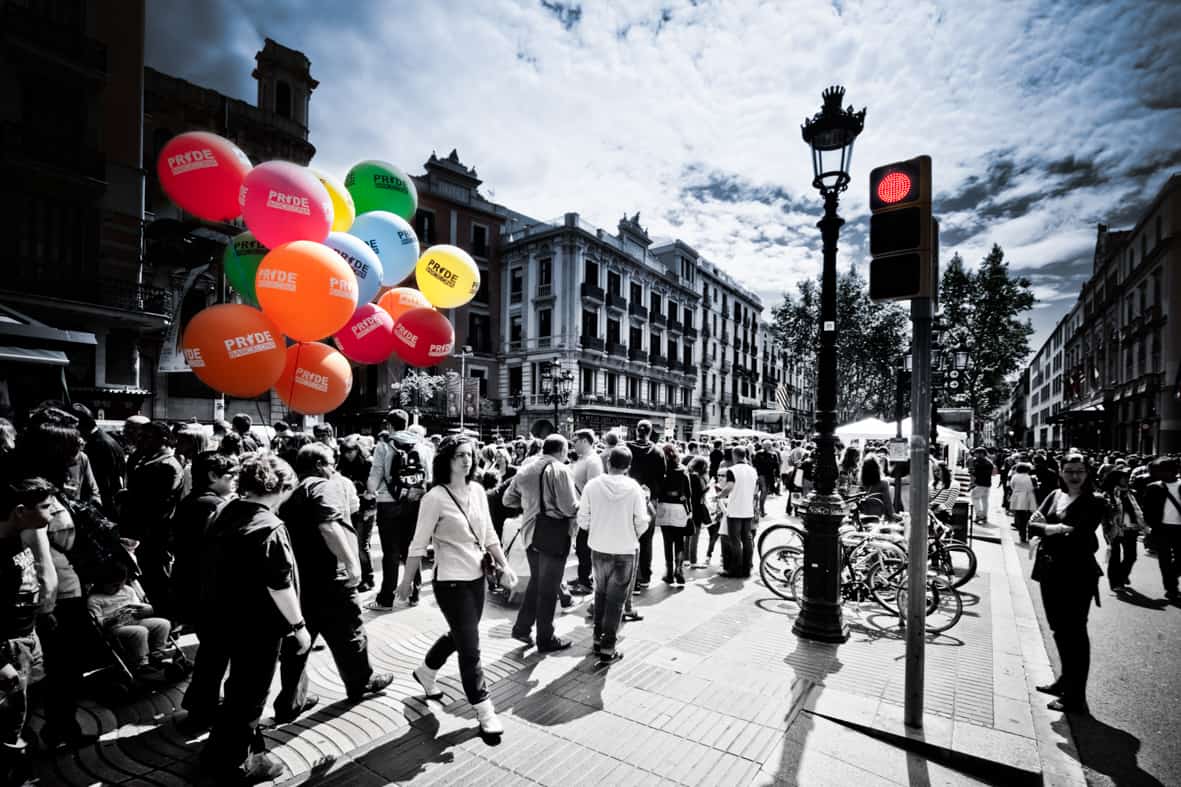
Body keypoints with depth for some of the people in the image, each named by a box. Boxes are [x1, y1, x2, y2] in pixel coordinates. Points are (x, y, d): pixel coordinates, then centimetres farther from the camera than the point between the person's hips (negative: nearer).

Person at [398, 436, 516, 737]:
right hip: (451, 581, -7)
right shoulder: (436, 497, -17)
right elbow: (419, 544, -11)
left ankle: (425, 672, 51)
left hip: (477, 577, 7)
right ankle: (484, 710, 20)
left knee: (459, 636, 24)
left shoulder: (478, 491, 1)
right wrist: (407, 581, -6)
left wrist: (504, 565, 3)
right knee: (470, 647, 2)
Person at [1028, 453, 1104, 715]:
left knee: (1074, 633, 1)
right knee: (1059, 629, 18)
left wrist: (1047, 529, -11)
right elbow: (1033, 524, 0)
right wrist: (1057, 529, -15)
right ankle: (1066, 680, 35)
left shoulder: (1094, 504, -7)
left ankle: (1075, 697, 11)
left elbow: (1078, 535, -19)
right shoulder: (1054, 496, 9)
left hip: (1077, 575, -6)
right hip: (1050, 572, 6)